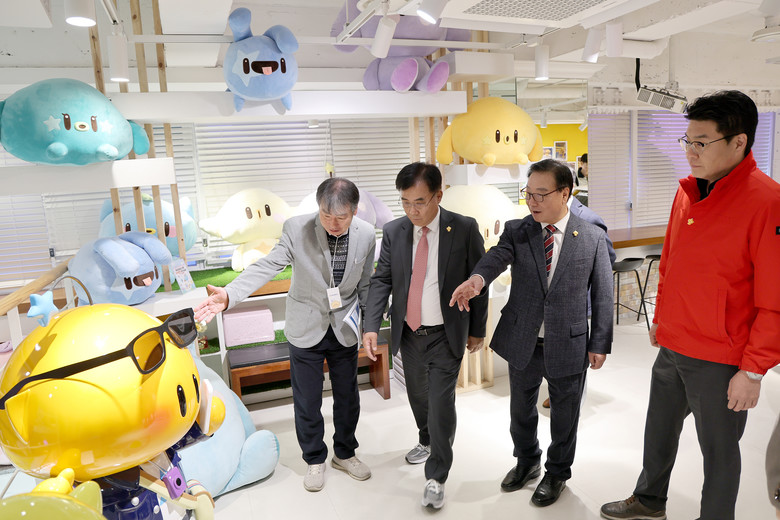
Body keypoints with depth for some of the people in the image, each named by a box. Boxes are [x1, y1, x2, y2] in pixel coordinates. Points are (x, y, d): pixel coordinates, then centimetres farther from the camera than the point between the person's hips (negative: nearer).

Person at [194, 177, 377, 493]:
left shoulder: (366, 235, -9)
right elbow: (266, 267, -24)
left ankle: (344, 454, 42)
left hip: (345, 330, 2)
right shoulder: (297, 228, -18)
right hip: (306, 329, -2)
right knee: (307, 402, 10)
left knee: (348, 397, 16)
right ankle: (315, 460, 36)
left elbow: (365, 284, 1)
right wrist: (228, 295, -37)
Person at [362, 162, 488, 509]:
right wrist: (371, 326, -15)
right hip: (408, 334, 4)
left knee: (441, 404, -2)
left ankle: (436, 477, 19)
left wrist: (477, 330, 0)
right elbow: (381, 280, -3)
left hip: (446, 336, -4)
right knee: (417, 395, 22)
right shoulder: (394, 231, -4)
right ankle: (427, 441, 52)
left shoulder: (464, 229, -12)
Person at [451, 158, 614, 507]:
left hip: (569, 346, -2)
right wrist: (477, 279, -46)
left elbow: (602, 295, -2)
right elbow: (497, 256, -24)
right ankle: (527, 462, 49)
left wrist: (600, 343, -2)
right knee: (520, 410, 21)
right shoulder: (517, 231, -3)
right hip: (522, 343, 2)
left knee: (564, 416, 17)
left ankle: (557, 473, 44)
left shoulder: (593, 238, -6)